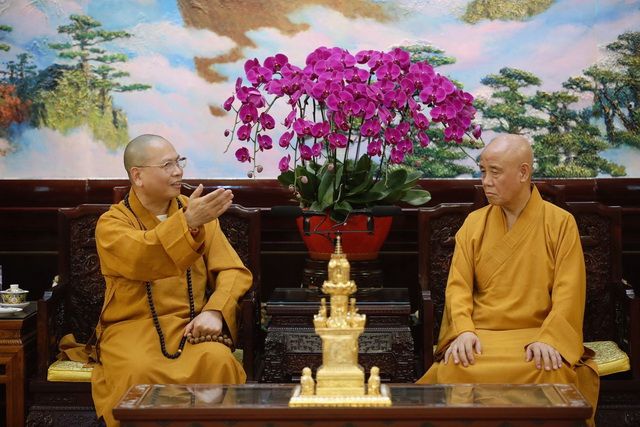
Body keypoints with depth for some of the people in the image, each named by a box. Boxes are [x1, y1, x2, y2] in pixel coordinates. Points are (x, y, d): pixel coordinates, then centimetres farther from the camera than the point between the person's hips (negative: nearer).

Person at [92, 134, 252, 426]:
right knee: (140, 372, -34)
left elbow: (234, 271, 5)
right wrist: (187, 223, -36)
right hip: (133, 328, -2)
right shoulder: (111, 224, 1)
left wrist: (214, 311, -15)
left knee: (218, 362, -30)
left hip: (188, 326, 2)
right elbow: (140, 259, -21)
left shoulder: (197, 212, 11)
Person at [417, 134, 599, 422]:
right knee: (456, 369, -32)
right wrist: (464, 330, -16)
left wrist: (549, 338, -21)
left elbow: (568, 291, -4)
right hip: (481, 336, 1)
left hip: (538, 334, -1)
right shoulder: (474, 223, 11)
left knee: (553, 373, -35)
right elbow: (458, 285, 4)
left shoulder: (560, 223, 4)